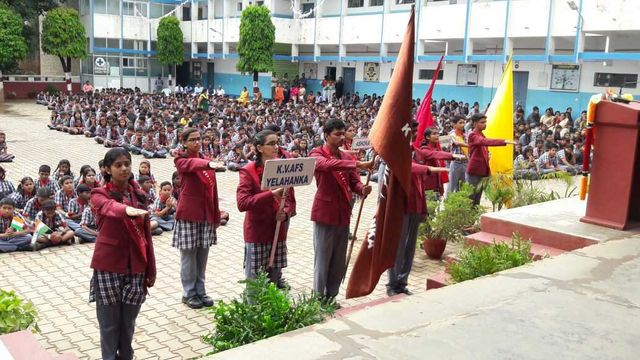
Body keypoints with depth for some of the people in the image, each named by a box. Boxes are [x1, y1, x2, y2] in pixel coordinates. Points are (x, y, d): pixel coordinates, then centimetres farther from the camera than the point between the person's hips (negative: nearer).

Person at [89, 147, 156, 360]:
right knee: (109, 324, 4)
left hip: (135, 268, 4)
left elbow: (146, 235, 9)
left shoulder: (138, 195, 7)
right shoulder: (100, 195, -6)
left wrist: (151, 269, 8)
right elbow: (110, 207, -32)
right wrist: (127, 210, -55)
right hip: (108, 267, -3)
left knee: (128, 322, 13)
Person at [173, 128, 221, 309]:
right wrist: (209, 164, -49)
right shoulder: (181, 160, -4)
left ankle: (200, 290, 22)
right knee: (189, 256, 2)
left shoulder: (206, 161, 12)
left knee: (202, 255, 10)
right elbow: (192, 164, -29)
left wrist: (217, 216, 10)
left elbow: (213, 189, 12)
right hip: (188, 214, -5)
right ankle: (189, 293, 13)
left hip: (206, 214, 5)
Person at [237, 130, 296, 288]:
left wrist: (286, 213, -12)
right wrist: (271, 194, -27)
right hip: (256, 233, -4)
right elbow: (242, 203, -21)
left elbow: (291, 200, 10)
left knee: (275, 280, 11)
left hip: (279, 232, 4)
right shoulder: (248, 171, -10)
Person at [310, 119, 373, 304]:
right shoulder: (317, 154, -7)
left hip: (343, 215, 6)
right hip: (325, 213, -6)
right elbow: (327, 165, -29)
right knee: (322, 259, -1)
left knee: (339, 262, 11)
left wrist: (362, 190, -15)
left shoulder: (347, 158, 13)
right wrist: (358, 164, -36)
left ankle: (331, 296, 24)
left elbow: (354, 182, 8)